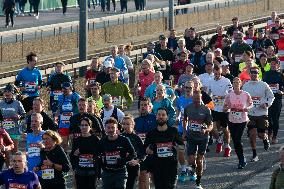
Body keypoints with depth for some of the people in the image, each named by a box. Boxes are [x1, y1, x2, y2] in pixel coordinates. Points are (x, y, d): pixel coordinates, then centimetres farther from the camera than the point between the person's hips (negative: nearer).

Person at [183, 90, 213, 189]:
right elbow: (185, 120, 18)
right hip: (191, 137, 1)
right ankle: (193, 170, 30)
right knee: (191, 160, -8)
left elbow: (211, 125, -7)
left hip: (202, 137, -1)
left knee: (199, 160, 3)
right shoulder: (187, 108, -1)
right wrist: (184, 131, 7)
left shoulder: (206, 110, -9)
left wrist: (206, 130, -27)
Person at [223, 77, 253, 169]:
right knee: (235, 141, 6)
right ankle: (242, 160, 22)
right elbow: (224, 109, 4)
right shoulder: (229, 95, -3)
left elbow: (251, 104, 10)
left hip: (242, 120, -3)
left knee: (237, 140, -12)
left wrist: (247, 108, -12)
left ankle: (242, 160, 3)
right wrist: (228, 107, -19)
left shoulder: (246, 95, -6)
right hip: (232, 121, 3)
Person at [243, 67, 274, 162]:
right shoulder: (245, 85, 3)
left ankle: (266, 139, 38)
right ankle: (254, 155, 7)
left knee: (261, 134, 0)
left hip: (262, 113, -2)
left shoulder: (264, 85, -3)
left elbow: (271, 97, 4)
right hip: (250, 114, 2)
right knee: (252, 133, -4)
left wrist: (266, 104, -12)